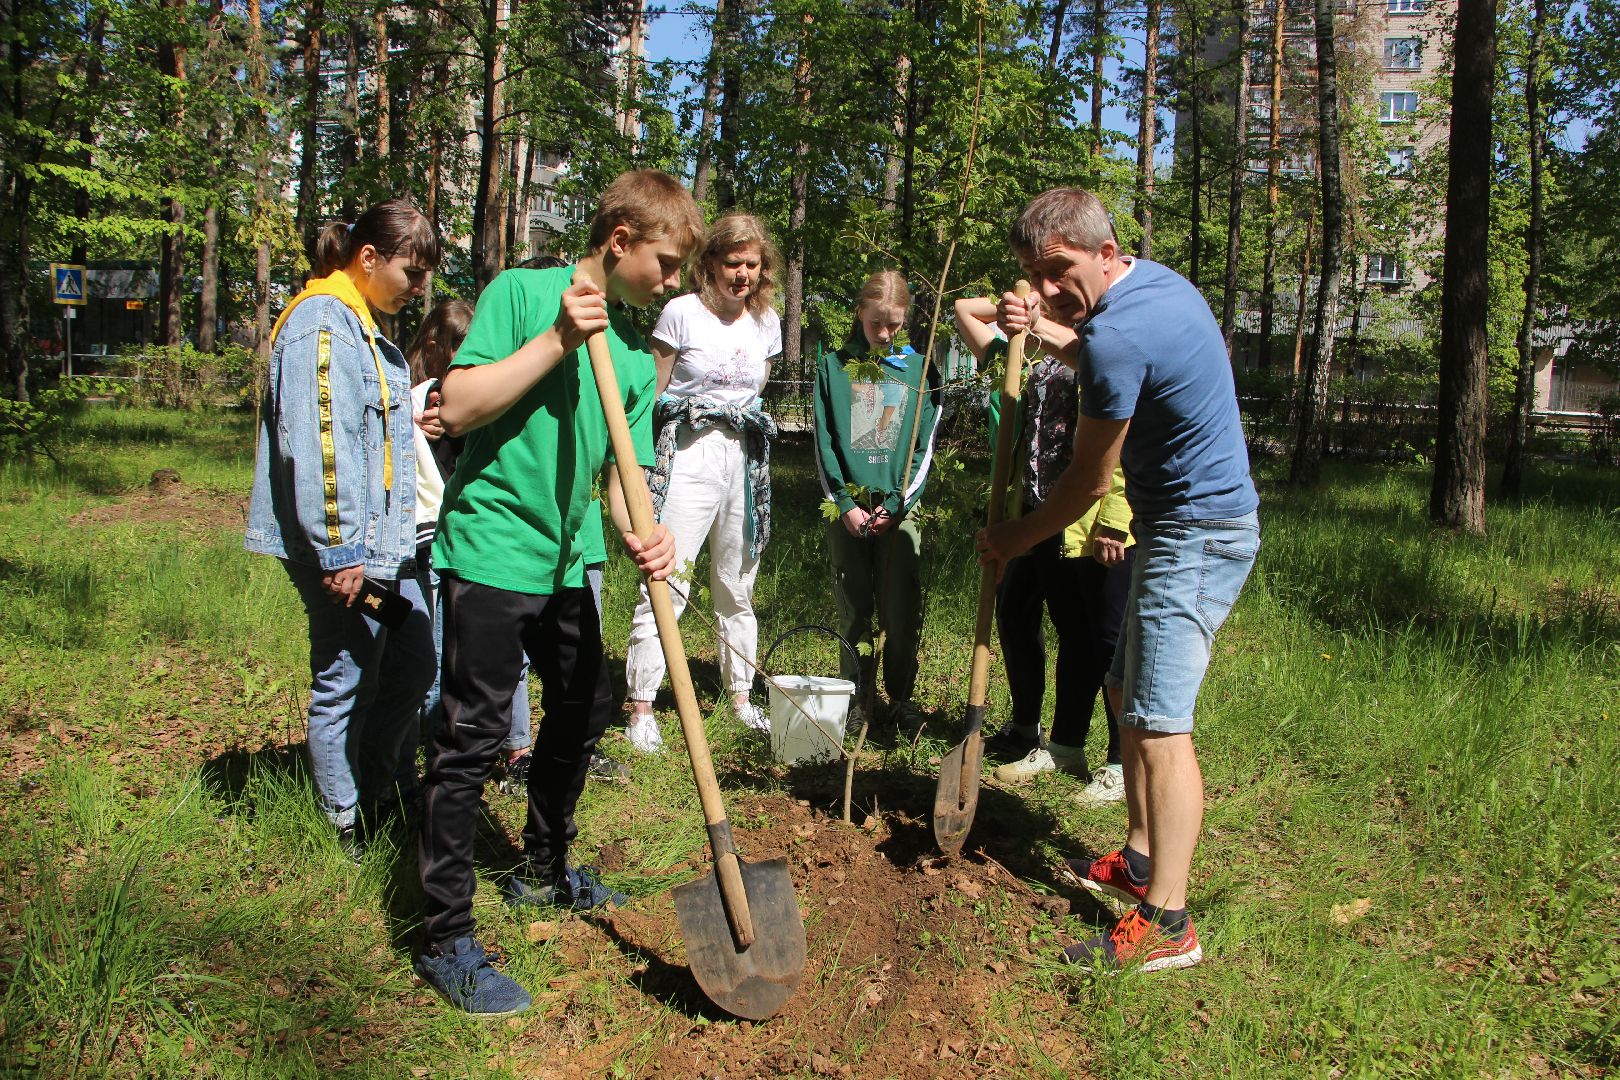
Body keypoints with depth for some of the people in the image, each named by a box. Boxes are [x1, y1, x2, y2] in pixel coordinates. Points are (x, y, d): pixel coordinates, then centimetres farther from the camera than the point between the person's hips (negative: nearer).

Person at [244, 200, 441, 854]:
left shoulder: (364, 328, 19)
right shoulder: (322, 323, -15)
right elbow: (316, 445, -23)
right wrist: (339, 551, -23)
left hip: (384, 545, 10)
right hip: (344, 552, -10)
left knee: (412, 668, 16)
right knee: (345, 687, 1)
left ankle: (375, 796, 33)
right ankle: (347, 830, 16)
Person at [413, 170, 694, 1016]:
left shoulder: (635, 352, 9)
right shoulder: (521, 293, -10)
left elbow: (623, 468, 6)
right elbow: (458, 407, -18)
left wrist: (641, 532, -14)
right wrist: (558, 339, -21)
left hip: (565, 561, 8)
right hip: (491, 547, -8)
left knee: (584, 709, 19)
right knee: (473, 738, -5)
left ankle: (543, 870, 41)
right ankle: (446, 940, 7)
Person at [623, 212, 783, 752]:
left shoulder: (767, 322, 11)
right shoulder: (682, 313, -4)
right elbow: (651, 394, -2)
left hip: (747, 458, 5)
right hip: (689, 452, -5)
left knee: (738, 586, 13)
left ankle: (740, 695, 26)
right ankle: (641, 706, -2)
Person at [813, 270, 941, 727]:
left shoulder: (919, 370, 8)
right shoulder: (834, 367, 7)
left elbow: (924, 446, 4)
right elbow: (823, 442, 3)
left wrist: (895, 504, -7)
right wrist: (845, 503, -8)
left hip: (899, 509, 0)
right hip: (847, 507, 0)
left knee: (902, 612, 0)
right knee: (852, 611, 4)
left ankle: (901, 697, 14)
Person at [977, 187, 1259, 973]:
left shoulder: (1119, 333, -23)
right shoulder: (1157, 281, 8)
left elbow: (1090, 480, -15)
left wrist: (1011, 540, 0)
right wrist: (1043, 327, 10)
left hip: (1195, 536, -11)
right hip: (1198, 523, 11)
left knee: (1158, 721, -13)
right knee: (1128, 692, 17)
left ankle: (1165, 921, -11)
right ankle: (1140, 859, 27)